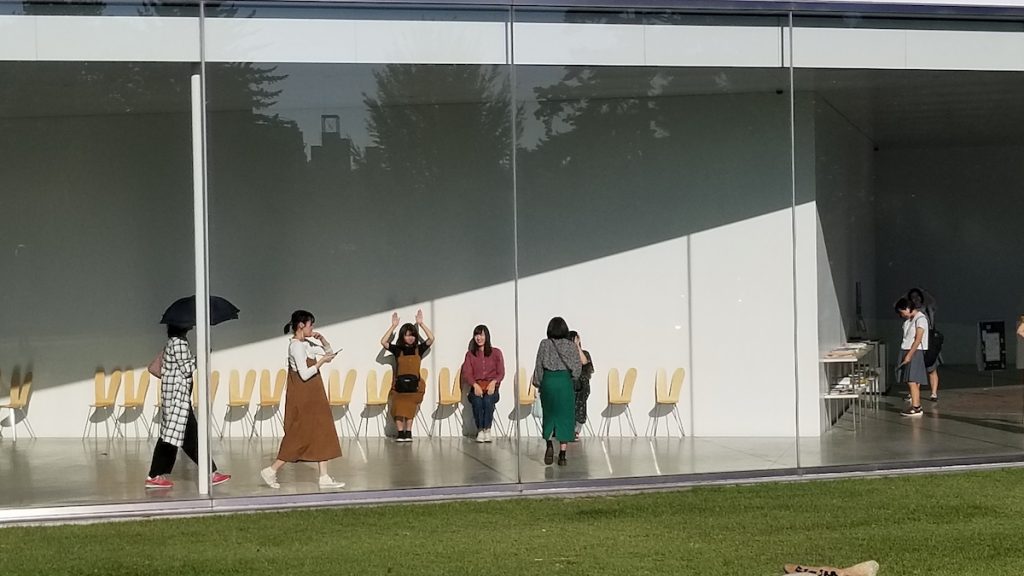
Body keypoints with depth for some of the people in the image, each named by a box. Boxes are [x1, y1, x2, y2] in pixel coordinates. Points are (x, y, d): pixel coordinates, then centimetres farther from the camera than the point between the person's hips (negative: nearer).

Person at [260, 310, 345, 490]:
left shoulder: (306, 343, 11)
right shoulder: (297, 346, -17)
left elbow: (329, 353, 20)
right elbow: (305, 374, -24)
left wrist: (322, 340, 4)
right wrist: (321, 361, -17)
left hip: (312, 395, 10)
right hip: (303, 396, -10)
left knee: (321, 433, 7)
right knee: (300, 435, -5)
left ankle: (324, 477, 8)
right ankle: (271, 470, 3)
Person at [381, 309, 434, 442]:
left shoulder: (419, 349, 5)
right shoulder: (397, 349, 4)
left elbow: (431, 339, -8)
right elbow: (383, 342, -9)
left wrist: (421, 324, -6)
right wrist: (393, 326, -8)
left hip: (414, 385, 0)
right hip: (399, 384, 0)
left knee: (409, 409, -2)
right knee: (398, 408, -10)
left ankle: (408, 432, 3)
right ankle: (400, 433, -7)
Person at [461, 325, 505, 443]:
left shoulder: (496, 353, 11)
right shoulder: (470, 354, 15)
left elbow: (501, 373, 7)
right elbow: (467, 374, 5)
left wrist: (493, 382, -14)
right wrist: (475, 385, -15)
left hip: (491, 387, -1)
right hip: (476, 387, 1)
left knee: (488, 400, -35)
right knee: (477, 401, -34)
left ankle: (487, 429, -28)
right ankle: (480, 430, -26)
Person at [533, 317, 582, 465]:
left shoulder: (544, 344, -3)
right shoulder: (571, 346, -4)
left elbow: (538, 366, -1)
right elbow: (577, 368, -4)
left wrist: (537, 383, 11)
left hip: (548, 381, 1)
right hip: (565, 382, -1)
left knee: (548, 414, 16)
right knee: (564, 415, 5)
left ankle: (549, 444, -6)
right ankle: (562, 455, 2)